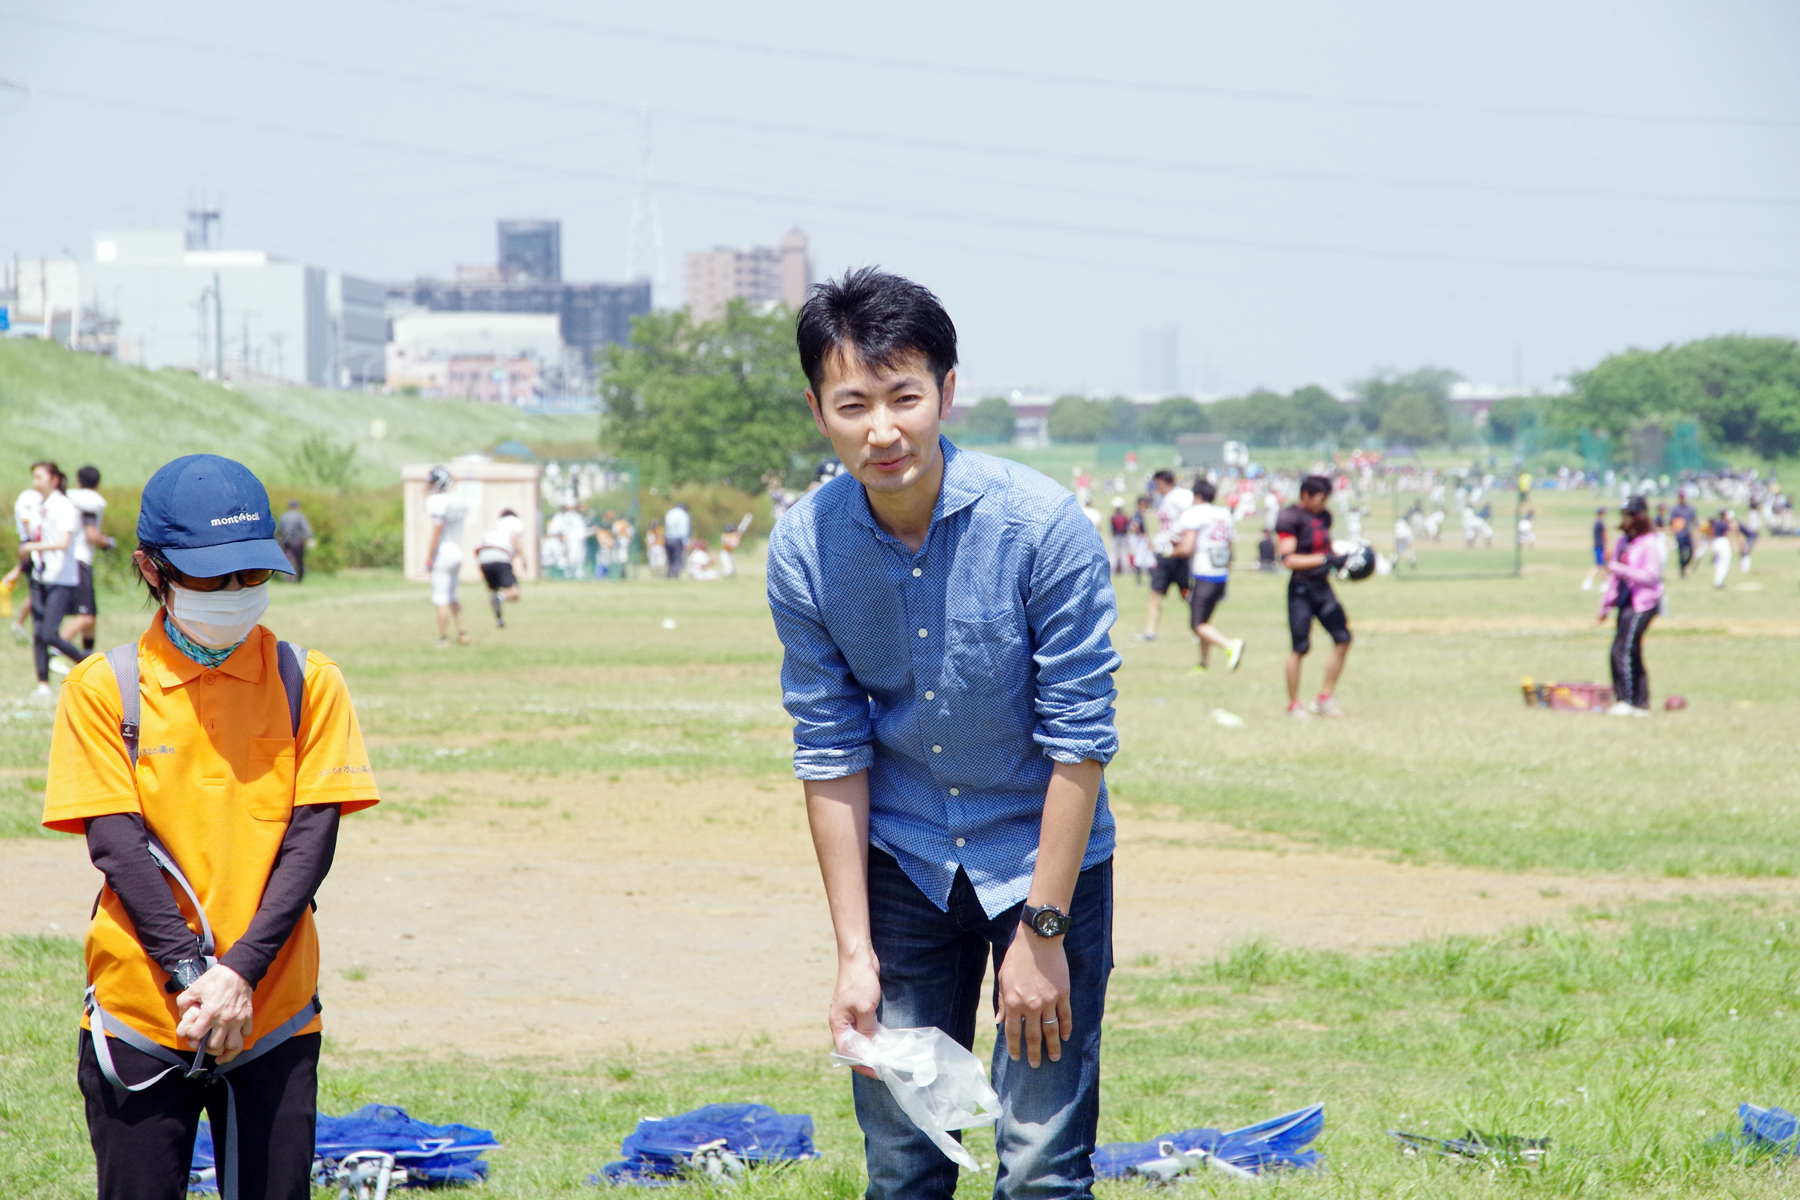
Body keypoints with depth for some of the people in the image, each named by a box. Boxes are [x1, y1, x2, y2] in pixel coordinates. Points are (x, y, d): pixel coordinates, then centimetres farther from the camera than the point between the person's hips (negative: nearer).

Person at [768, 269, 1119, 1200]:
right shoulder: (803, 550, -12)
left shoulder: (1042, 525, -21)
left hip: (1044, 853, -3)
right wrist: (853, 950, -7)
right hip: (903, 863, 3)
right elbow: (831, 752, -5)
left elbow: (1079, 739, -17)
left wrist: (1041, 931, -17)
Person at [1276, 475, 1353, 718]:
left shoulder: (1324, 516, 11)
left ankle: (1326, 698, 16)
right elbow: (1288, 559, -22)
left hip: (1322, 587, 8)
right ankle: (1293, 705, 8)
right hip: (1301, 588, -8)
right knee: (1301, 648, -4)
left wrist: (1340, 558, 3)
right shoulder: (1290, 518, -14)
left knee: (1342, 639, 5)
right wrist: (1324, 559, -26)